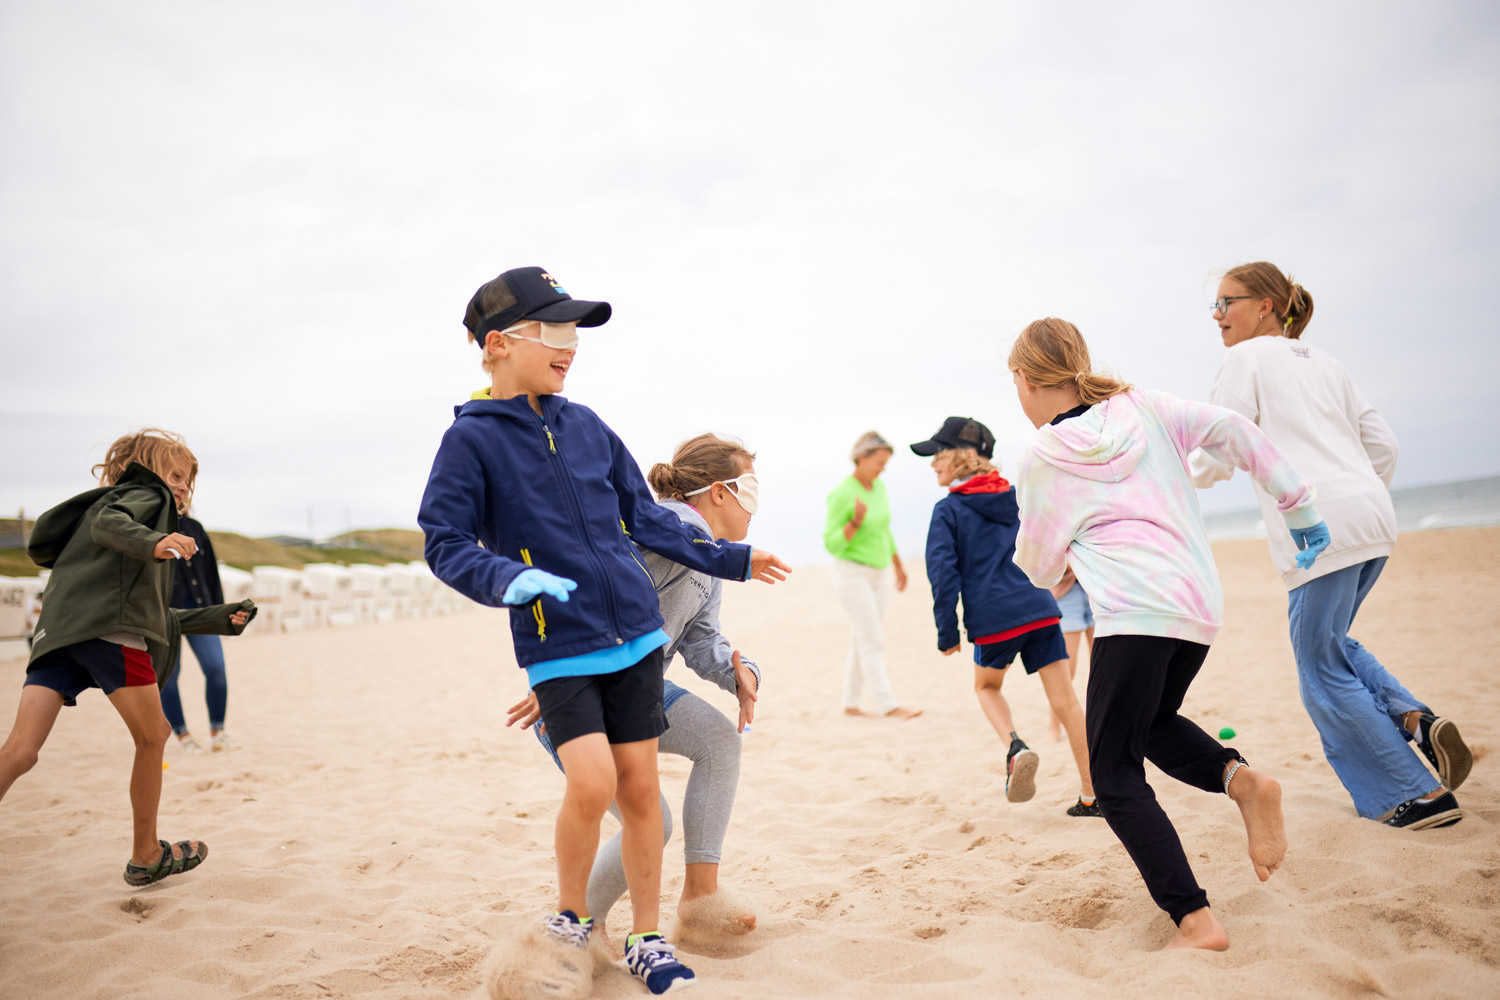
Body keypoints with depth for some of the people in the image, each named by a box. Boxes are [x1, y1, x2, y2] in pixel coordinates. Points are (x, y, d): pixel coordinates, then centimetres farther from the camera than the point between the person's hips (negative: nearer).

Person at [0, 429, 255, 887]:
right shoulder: (145, 494, 14)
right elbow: (107, 523, -13)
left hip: (58, 634, 8)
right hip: (108, 629, -8)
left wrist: (218, 618, 39)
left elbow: (159, 617, 37)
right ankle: (146, 856, 19)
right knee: (152, 738, 9)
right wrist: (153, 544, -31)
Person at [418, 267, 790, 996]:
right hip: (556, 649, -4)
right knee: (592, 782, -17)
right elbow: (445, 543, -8)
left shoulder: (586, 426, 9)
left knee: (639, 789, 5)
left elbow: (645, 518, 16)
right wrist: (510, 580, -27)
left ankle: (646, 939, 23)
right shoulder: (472, 438, -5)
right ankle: (569, 919, 12)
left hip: (634, 636, 4)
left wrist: (730, 559, 20)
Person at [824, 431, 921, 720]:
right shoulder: (842, 494, -16)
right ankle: (887, 705, -7)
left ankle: (851, 704, 16)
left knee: (863, 640, 9)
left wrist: (898, 565, 24)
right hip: (852, 573, -7)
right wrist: (856, 522, -30)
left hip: (879, 573, 7)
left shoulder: (878, 486, 6)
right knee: (873, 640, -9)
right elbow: (832, 543, -16)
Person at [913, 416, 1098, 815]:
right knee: (1065, 699, 6)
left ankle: (1016, 747, -3)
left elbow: (943, 573, -6)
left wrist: (947, 632, -1)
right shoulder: (1016, 498, 16)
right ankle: (1092, 796, 6)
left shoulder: (947, 510, 0)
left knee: (986, 685, 23)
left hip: (993, 618, -3)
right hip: (1040, 609, 4)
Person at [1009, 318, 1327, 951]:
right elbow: (1230, 429, 5)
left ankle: (1195, 921, -8)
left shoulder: (1041, 461, 1)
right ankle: (1240, 778, 1)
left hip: (1133, 612, -7)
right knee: (1153, 722, 29)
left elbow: (1038, 569, 9)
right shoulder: (1143, 406, 13)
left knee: (1114, 774, 2)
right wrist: (1296, 503, 10)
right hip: (1200, 602, 7)